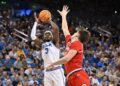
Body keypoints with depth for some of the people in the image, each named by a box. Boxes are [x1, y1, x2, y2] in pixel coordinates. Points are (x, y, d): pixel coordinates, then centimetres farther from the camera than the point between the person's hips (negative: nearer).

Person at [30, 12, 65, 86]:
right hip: (47, 72, 5)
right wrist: (36, 22, 13)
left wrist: (50, 21, 7)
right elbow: (33, 36, 8)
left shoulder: (54, 42, 7)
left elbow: (56, 28, -8)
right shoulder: (41, 45, 18)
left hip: (57, 71, -5)